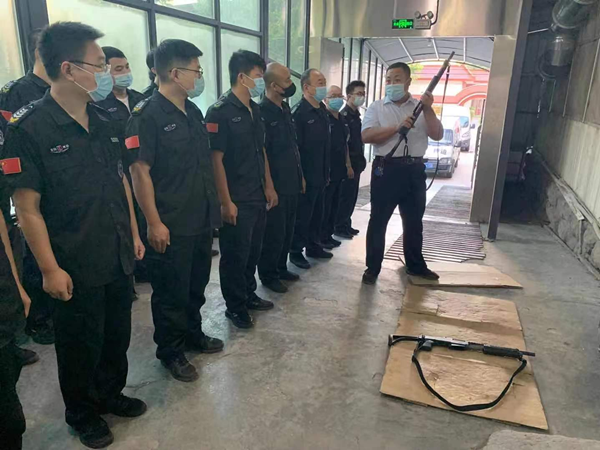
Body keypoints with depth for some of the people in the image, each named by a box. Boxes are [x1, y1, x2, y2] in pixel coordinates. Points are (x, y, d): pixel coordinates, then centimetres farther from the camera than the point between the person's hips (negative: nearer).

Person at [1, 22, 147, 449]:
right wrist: (50, 269, -14)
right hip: (76, 267, -5)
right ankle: (82, 413, 38)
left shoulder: (105, 120, 4)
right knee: (80, 345, 14)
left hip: (119, 258, 6)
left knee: (117, 335, 20)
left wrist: (134, 233, 12)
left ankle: (110, 394, 45)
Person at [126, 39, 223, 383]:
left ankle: (193, 333, 41)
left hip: (202, 221, 8)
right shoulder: (147, 116, -13)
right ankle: (170, 351, 26)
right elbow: (140, 172, -16)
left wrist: (214, 206, 15)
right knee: (171, 292, 8)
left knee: (197, 285, 21)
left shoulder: (194, 113, 10)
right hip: (171, 226, -7)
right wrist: (154, 223, -17)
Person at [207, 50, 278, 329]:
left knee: (253, 250, 18)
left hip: (258, 196, 8)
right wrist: (226, 201, -19)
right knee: (235, 254, 5)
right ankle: (235, 306, 21)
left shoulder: (254, 110, 11)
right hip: (237, 199, -8)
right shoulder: (221, 111, -13)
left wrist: (269, 185, 14)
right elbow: (216, 159, -16)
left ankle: (249, 295, 35)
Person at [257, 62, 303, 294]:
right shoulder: (262, 112, -16)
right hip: (275, 185, -8)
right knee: (274, 232, 3)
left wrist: (300, 175, 17)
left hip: (291, 183, 8)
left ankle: (281, 268, 33)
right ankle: (268, 275, 19)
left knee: (287, 230, 17)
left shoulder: (285, 109, 11)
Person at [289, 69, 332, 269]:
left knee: (317, 213, 16)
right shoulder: (298, 112, -14)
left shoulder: (322, 110, 12)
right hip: (306, 176, -8)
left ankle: (314, 247, 30)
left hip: (320, 175, 8)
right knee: (302, 215, 2)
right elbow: (293, 147, -18)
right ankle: (296, 252, 14)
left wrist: (326, 173, 16)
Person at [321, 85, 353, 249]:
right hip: (327, 169, -8)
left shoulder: (343, 120, 15)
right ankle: (321, 237, 7)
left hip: (339, 169, 8)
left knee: (334, 204, 12)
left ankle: (329, 234, 22)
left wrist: (348, 165, 17)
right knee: (324, 204, -2)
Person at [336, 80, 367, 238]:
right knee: (346, 196, -4)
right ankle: (340, 227, 5)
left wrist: (360, 160, 14)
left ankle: (346, 225, 23)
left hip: (356, 163, 9)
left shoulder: (356, 115, 16)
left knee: (352, 196, 13)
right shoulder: (344, 115, -12)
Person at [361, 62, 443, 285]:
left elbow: (437, 135, -1)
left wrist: (428, 109, -12)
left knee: (414, 221, 15)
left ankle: (415, 265, 32)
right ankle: (372, 268, 13)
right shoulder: (377, 107, 2)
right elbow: (366, 136, -13)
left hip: (415, 170, 3)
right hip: (386, 169, -3)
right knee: (378, 221, 2)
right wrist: (398, 127, -21)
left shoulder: (421, 107, 9)